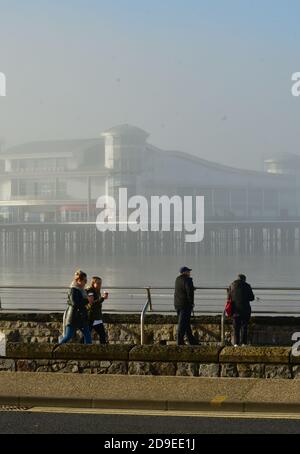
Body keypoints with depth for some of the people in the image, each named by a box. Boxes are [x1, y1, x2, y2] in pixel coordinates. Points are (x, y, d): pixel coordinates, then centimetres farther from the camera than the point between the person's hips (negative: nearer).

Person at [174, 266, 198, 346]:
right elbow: (190, 292, -18)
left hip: (177, 303, 8)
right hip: (185, 304, -8)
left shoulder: (177, 279, 12)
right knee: (183, 323, -6)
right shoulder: (187, 280, -13)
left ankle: (192, 341, 19)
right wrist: (191, 303, -10)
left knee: (186, 323, 13)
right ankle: (180, 341, -7)